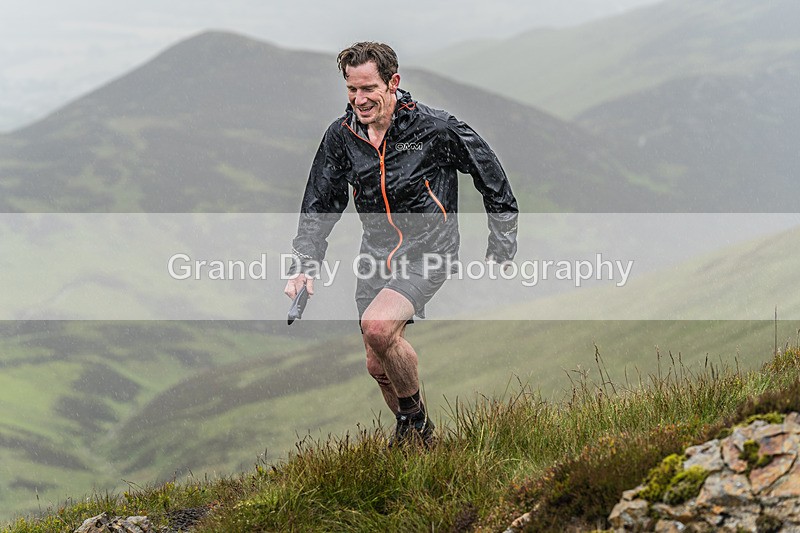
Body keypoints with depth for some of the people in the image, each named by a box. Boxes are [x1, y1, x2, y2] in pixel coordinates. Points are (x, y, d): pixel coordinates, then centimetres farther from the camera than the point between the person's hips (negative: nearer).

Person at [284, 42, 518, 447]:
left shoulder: (434, 128, -14)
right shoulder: (341, 136, -2)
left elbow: (492, 178, -3)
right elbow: (319, 206, 8)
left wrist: (501, 249, 1)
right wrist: (305, 266, -4)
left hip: (427, 251, -5)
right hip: (376, 255, 6)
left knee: (377, 327, -29)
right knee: (378, 365, 8)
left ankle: (414, 414, -4)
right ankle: (414, 437, 35)